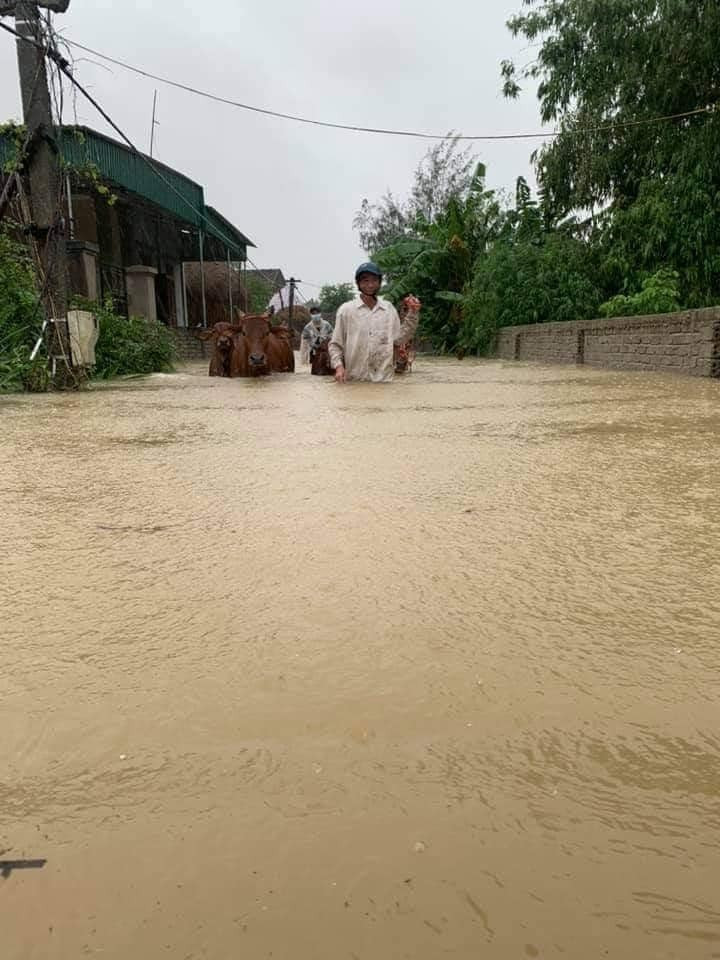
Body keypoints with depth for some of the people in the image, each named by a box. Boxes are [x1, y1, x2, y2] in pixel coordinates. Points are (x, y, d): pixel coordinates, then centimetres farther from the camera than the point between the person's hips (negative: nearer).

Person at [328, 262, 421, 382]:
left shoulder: (389, 308, 8)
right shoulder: (346, 309, 0)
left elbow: (399, 338, 9)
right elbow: (335, 344, 2)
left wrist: (413, 313, 2)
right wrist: (338, 366, -13)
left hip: (384, 378, 2)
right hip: (355, 379, -2)